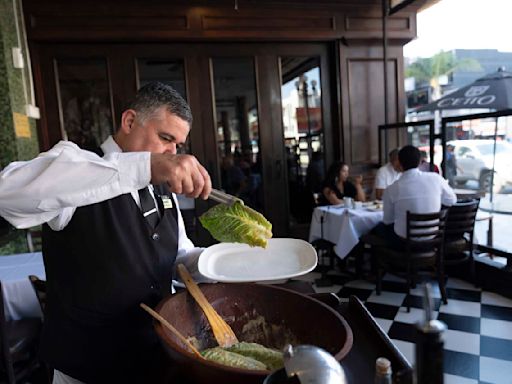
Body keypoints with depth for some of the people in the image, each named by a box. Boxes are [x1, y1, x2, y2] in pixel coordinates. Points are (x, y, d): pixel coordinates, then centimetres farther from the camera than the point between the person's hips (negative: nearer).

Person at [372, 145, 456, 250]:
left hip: (403, 243, -3)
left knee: (380, 227, 25)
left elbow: (388, 220, -1)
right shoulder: (436, 178, -11)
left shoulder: (391, 189, -16)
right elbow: (452, 200, 7)